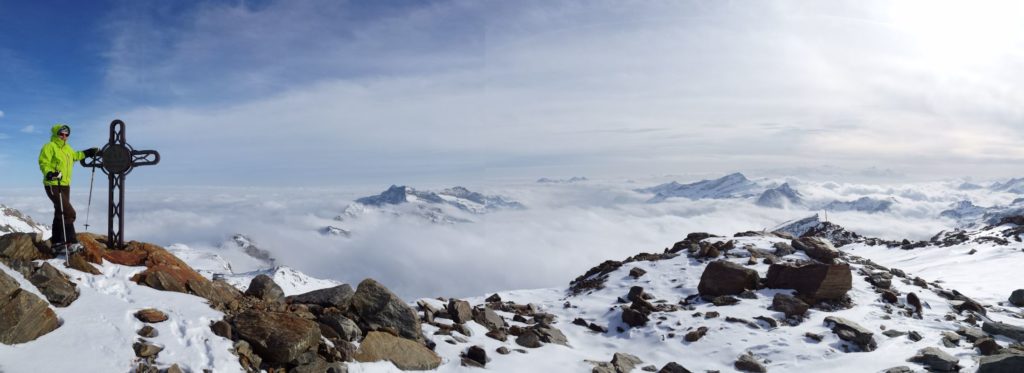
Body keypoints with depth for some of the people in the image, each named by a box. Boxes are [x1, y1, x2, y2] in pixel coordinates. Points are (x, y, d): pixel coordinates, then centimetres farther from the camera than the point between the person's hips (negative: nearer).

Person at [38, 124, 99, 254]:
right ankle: (71, 242, -18)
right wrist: (49, 173, -34)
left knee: (60, 214, 13)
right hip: (53, 185, -9)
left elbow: (75, 155, 37)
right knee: (68, 212, -18)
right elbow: (43, 163, -18)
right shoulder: (49, 147, -8)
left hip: (65, 185, 9)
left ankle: (56, 244, 21)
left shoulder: (67, 148, 16)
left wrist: (88, 153, 37)